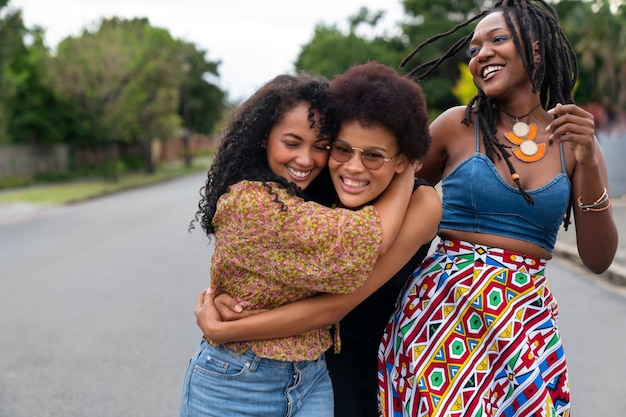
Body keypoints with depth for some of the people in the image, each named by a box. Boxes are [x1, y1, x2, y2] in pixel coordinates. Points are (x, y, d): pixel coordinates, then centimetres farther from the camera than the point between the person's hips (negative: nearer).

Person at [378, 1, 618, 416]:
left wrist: (588, 162, -12)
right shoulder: (458, 124, -3)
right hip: (442, 309, -2)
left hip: (528, 322, 2)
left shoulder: (575, 138, 3)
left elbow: (598, 259, -1)